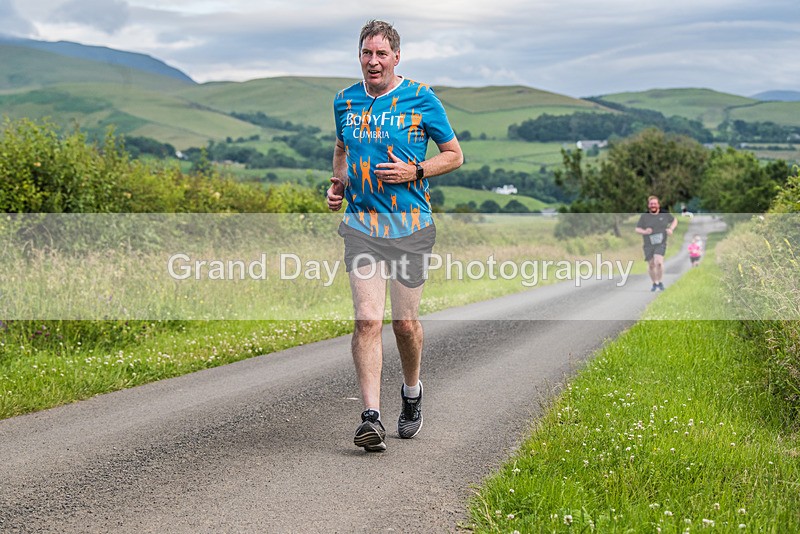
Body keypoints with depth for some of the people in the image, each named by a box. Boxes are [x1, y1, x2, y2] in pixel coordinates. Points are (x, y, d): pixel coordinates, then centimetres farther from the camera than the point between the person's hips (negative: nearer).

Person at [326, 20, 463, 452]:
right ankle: (371, 417, -14)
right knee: (367, 319, -12)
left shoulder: (421, 99, -1)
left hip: (410, 226, -2)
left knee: (406, 322, 6)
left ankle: (412, 393, 34)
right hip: (361, 225, 2)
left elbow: (454, 154, 5)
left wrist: (414, 171, -11)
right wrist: (337, 182, 8)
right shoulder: (345, 101, 9)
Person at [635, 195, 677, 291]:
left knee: (658, 262, -23)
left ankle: (660, 282, -3)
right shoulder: (644, 216, -3)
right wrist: (645, 231, -21)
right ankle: (655, 283, 30)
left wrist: (671, 229, -2)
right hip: (648, 245, 1)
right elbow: (637, 229, 0)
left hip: (660, 244, -1)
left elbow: (675, 220, 17)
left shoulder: (665, 214, 0)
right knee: (651, 265, 7)